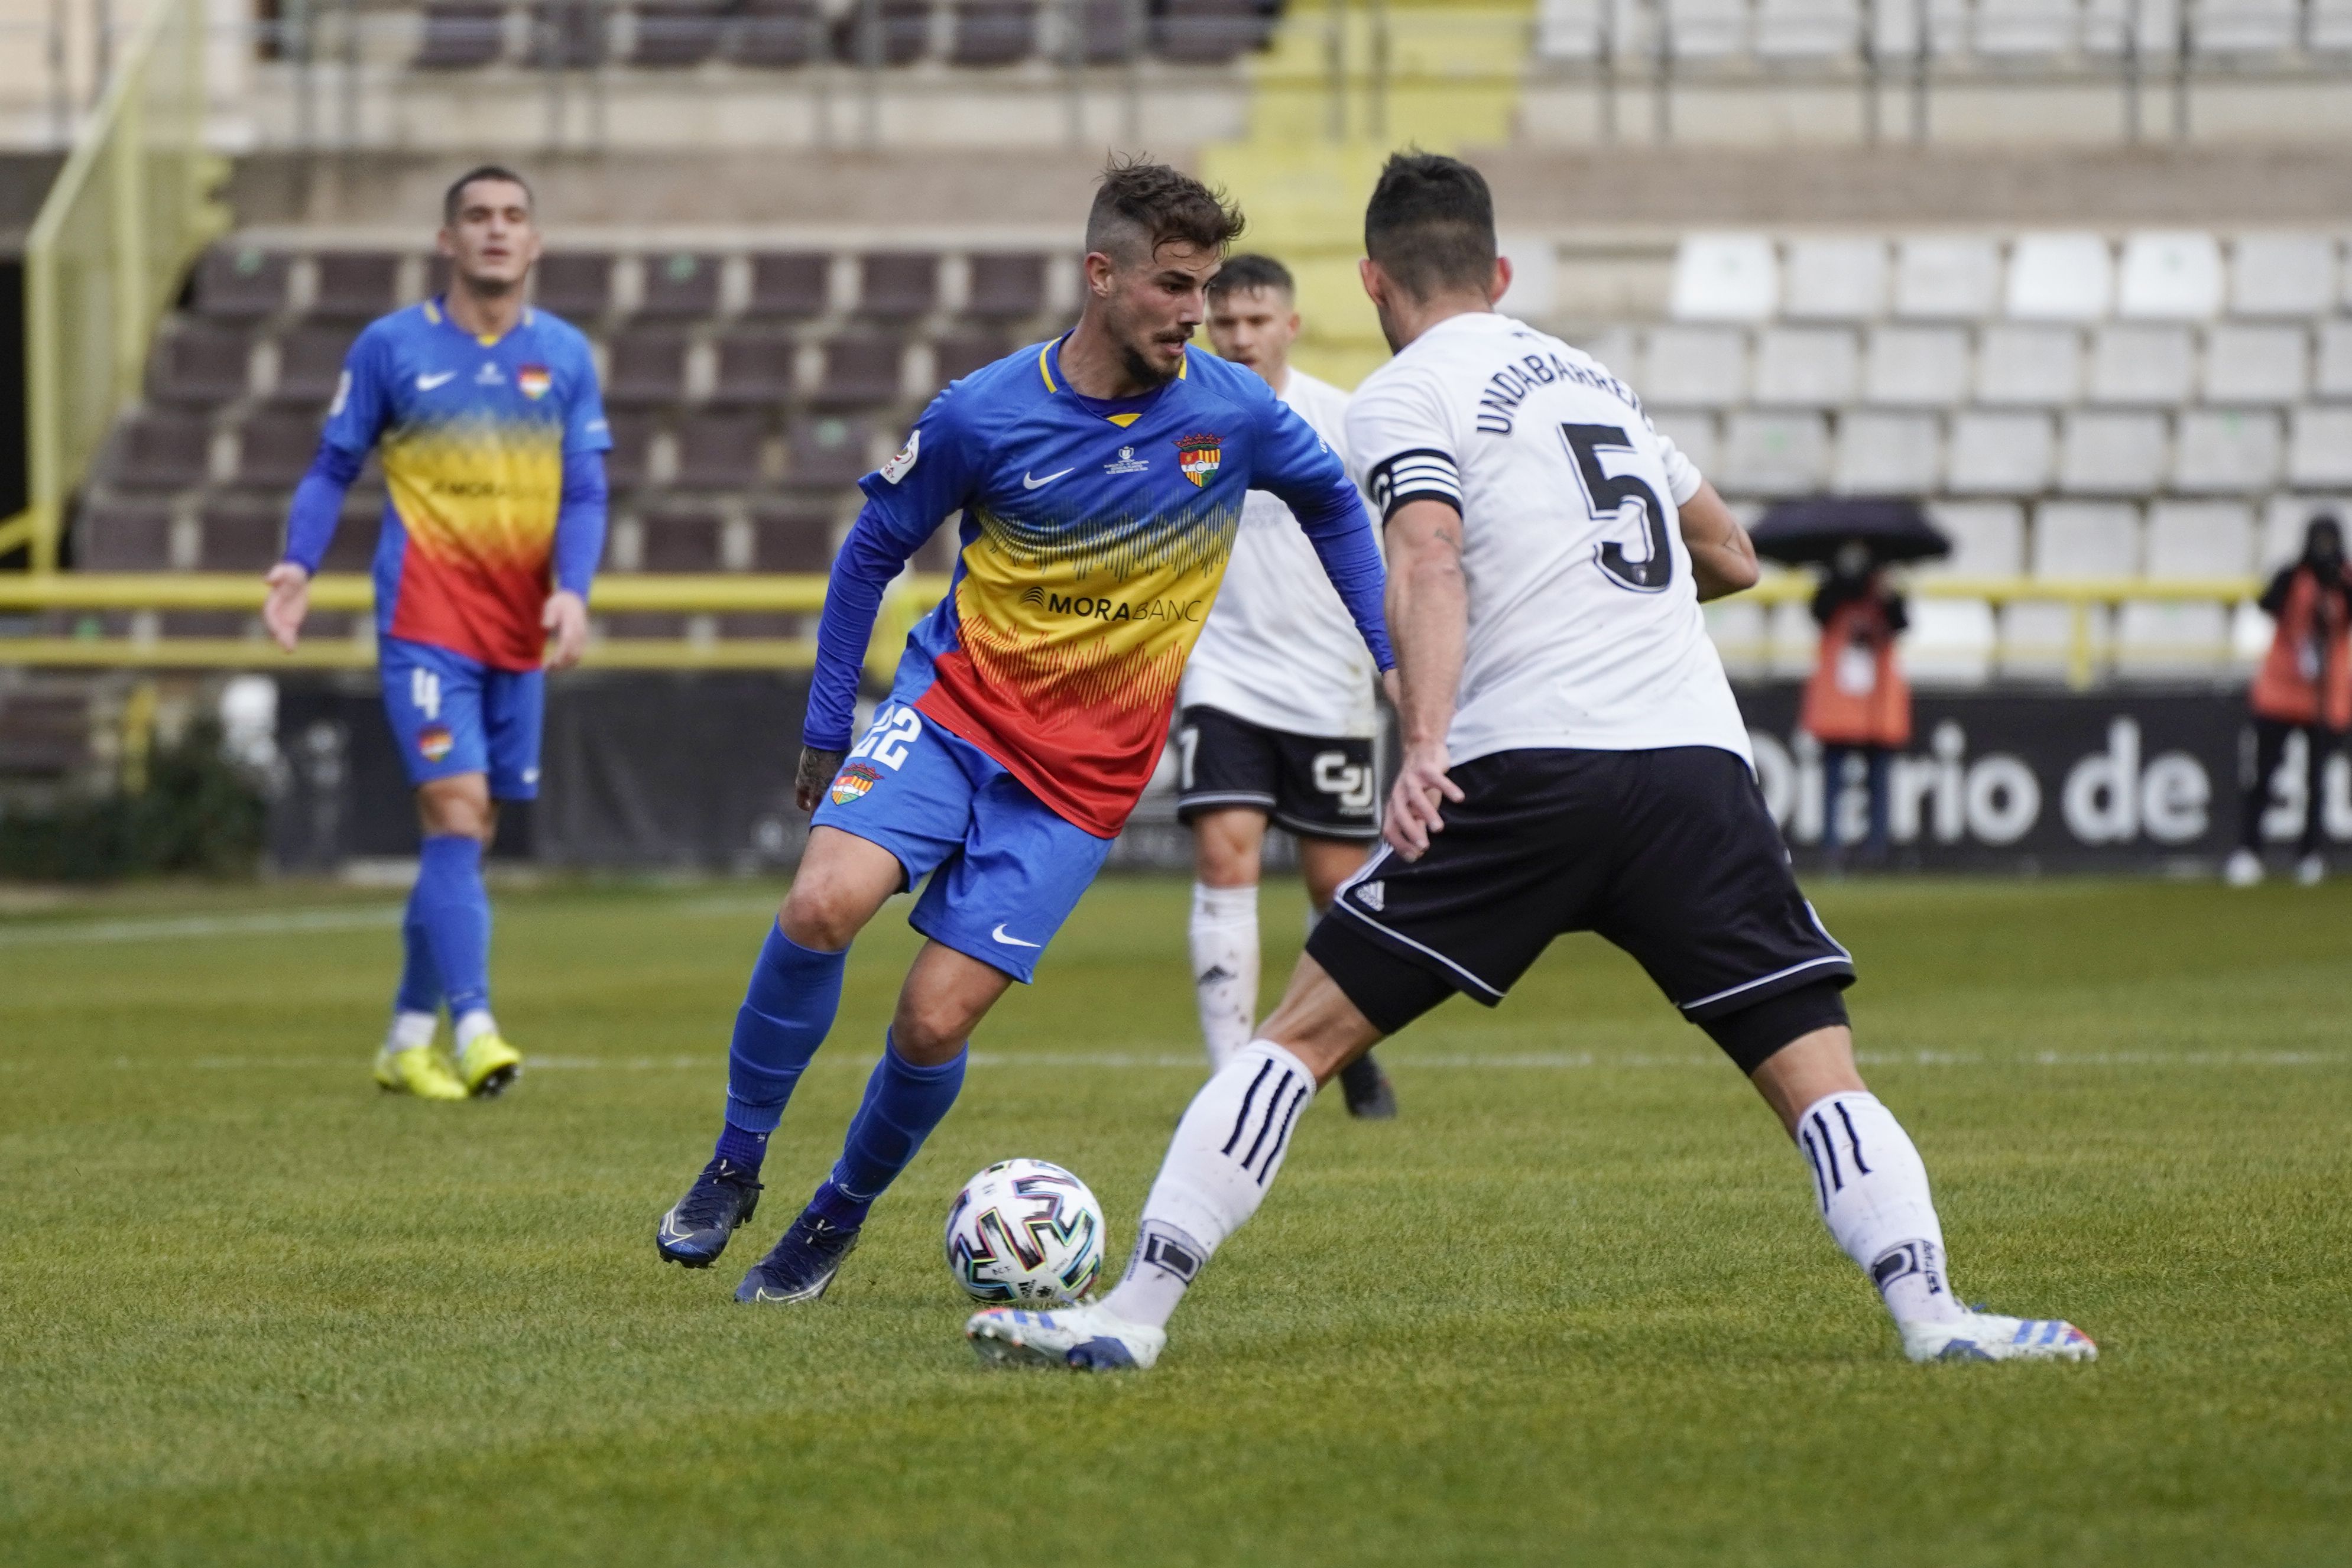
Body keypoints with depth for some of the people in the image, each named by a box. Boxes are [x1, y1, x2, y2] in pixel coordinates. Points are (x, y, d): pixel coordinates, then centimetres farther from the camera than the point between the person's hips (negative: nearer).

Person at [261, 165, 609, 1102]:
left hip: (519, 631, 4)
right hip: (423, 621, -4)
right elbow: (333, 467, 6)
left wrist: (572, 591, -11)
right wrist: (297, 564, -8)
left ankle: (409, 1039, 19)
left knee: (469, 830, 8)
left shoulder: (565, 356, 7)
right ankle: (473, 1030, -23)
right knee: (455, 808, -17)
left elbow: (584, 495, 6)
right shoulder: (390, 347, 0)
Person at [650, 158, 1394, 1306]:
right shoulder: (983, 416, -10)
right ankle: (734, 1168, -6)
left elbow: (1332, 503, 15)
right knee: (823, 905, -26)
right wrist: (826, 728, 6)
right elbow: (873, 550, 5)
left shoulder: (1234, 413, -7)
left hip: (1079, 775, 0)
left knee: (933, 1023, -10)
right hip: (953, 706, 0)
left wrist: (1394, 661, 13)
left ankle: (839, 1217, 18)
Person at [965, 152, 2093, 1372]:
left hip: (1526, 771, -4)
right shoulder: (1596, 379, 27)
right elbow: (1731, 559, 38)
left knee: (1302, 1035, 4)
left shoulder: (1403, 396, 7)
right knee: (1817, 1076, 4)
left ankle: (1134, 1313, 0)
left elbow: (1428, 566, -12)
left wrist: (1424, 747, -25)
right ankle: (1930, 1312, -17)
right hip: (1697, 761, 4)